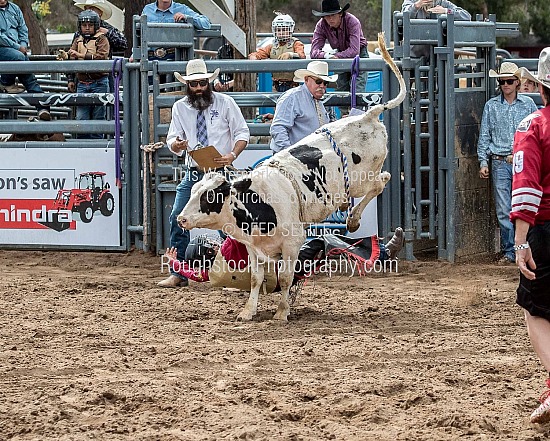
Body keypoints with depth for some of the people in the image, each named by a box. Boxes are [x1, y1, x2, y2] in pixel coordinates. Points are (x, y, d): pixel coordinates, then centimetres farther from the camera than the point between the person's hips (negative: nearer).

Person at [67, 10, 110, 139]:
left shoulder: (101, 39, 1)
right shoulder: (78, 41, 15)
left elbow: (101, 56, -16)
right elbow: (71, 61, 16)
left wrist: (82, 55, -17)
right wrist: (70, 79, 9)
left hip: (99, 83, -4)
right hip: (82, 84, 4)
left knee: (98, 117, 1)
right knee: (81, 117, -2)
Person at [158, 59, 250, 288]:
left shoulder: (225, 103, -2)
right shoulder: (180, 107, 6)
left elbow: (242, 133, 0)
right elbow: (173, 140, 6)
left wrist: (232, 155, -18)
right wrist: (176, 144, -20)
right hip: (193, 173, 3)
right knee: (177, 218, -4)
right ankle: (178, 274, 4)